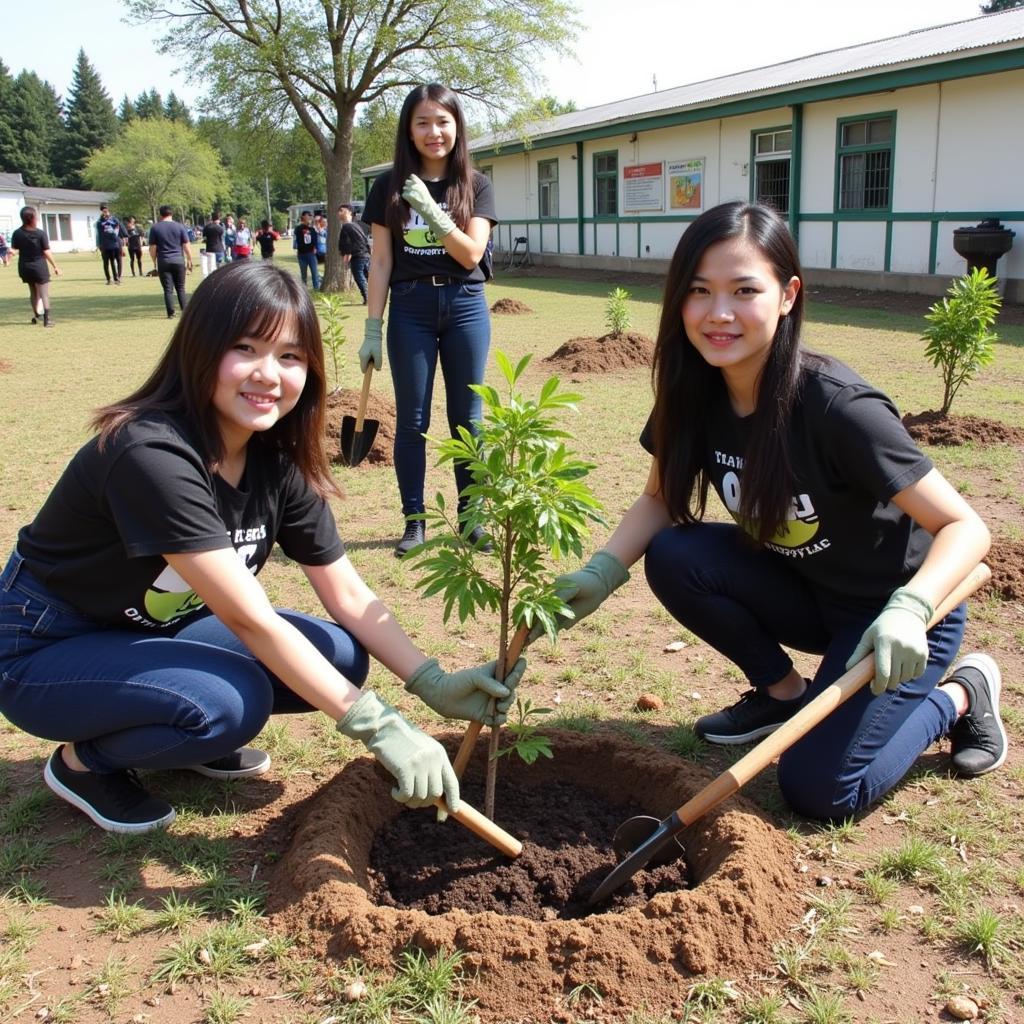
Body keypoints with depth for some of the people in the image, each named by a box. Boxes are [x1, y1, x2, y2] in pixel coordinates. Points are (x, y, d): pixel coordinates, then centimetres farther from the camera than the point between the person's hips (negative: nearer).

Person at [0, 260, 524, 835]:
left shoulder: (278, 461, -8)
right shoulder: (153, 455, -32)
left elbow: (349, 595, -7)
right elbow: (250, 620, -34)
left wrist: (434, 684, -20)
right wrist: (381, 728, -34)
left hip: (154, 632, 7)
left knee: (342, 658, -10)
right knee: (232, 702, -31)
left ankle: (201, 735, 12)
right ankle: (83, 760, -2)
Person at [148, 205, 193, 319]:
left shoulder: (155, 228, 1)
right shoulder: (179, 227, 2)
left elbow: (152, 248, 0)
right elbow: (186, 246, 1)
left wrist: (154, 262, 10)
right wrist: (189, 260, 8)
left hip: (163, 262, -1)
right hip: (178, 261, 1)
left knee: (168, 289, 2)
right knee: (180, 288, 10)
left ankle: (171, 313, -1)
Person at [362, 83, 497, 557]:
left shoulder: (475, 186, 1)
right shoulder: (389, 187, 2)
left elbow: (472, 253, -11)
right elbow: (381, 261, 2)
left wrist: (430, 209, -23)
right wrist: (372, 329, -1)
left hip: (464, 307, 0)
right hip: (410, 308, 0)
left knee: (467, 419, 6)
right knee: (411, 421, 3)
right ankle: (414, 521, 14)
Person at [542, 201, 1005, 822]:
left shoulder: (836, 405, -31)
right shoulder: (696, 393, -13)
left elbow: (966, 528, -27)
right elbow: (660, 498, 0)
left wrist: (909, 609, -45)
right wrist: (604, 571, -18)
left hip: (895, 612, -5)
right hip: (803, 594, 6)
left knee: (819, 790, -14)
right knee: (672, 558, -19)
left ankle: (958, 694, 12)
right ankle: (783, 690, 6)